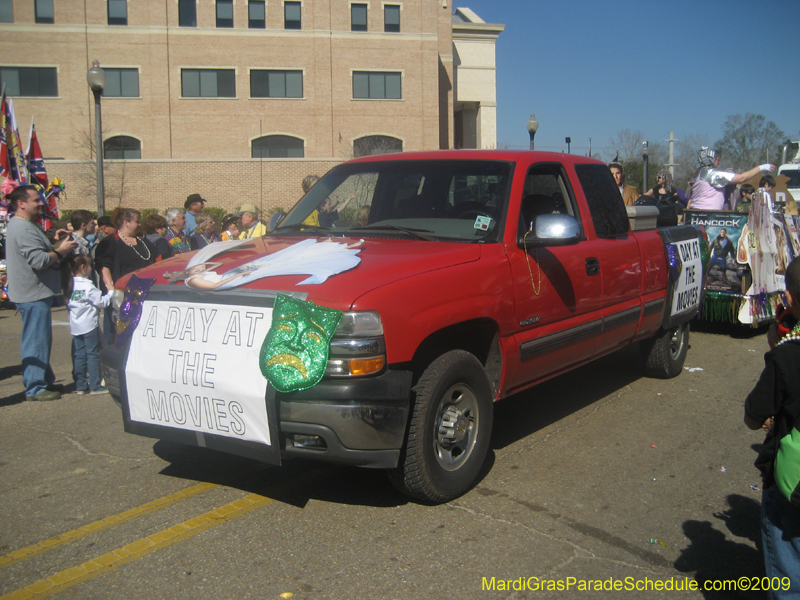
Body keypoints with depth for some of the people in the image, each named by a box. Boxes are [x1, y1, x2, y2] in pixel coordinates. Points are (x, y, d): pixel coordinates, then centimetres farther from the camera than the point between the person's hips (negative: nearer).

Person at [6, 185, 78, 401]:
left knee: (36, 340, 18)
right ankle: (35, 388, 0)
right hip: (33, 295, -11)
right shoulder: (24, 229, -18)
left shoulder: (20, 226, 17)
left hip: (32, 294, 11)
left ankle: (45, 380, 28)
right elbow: (39, 260, -25)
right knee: (36, 341, -5)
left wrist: (55, 243, 11)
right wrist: (60, 250, -13)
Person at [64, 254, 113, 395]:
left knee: (79, 355, 10)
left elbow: (67, 303, 13)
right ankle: (95, 386, 0)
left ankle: (80, 385, 13)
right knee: (93, 354, -2)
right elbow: (102, 302, -13)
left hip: (75, 327, 7)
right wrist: (111, 292, 1)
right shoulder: (88, 286, -15)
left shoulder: (69, 284, 6)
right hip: (89, 325, -7)